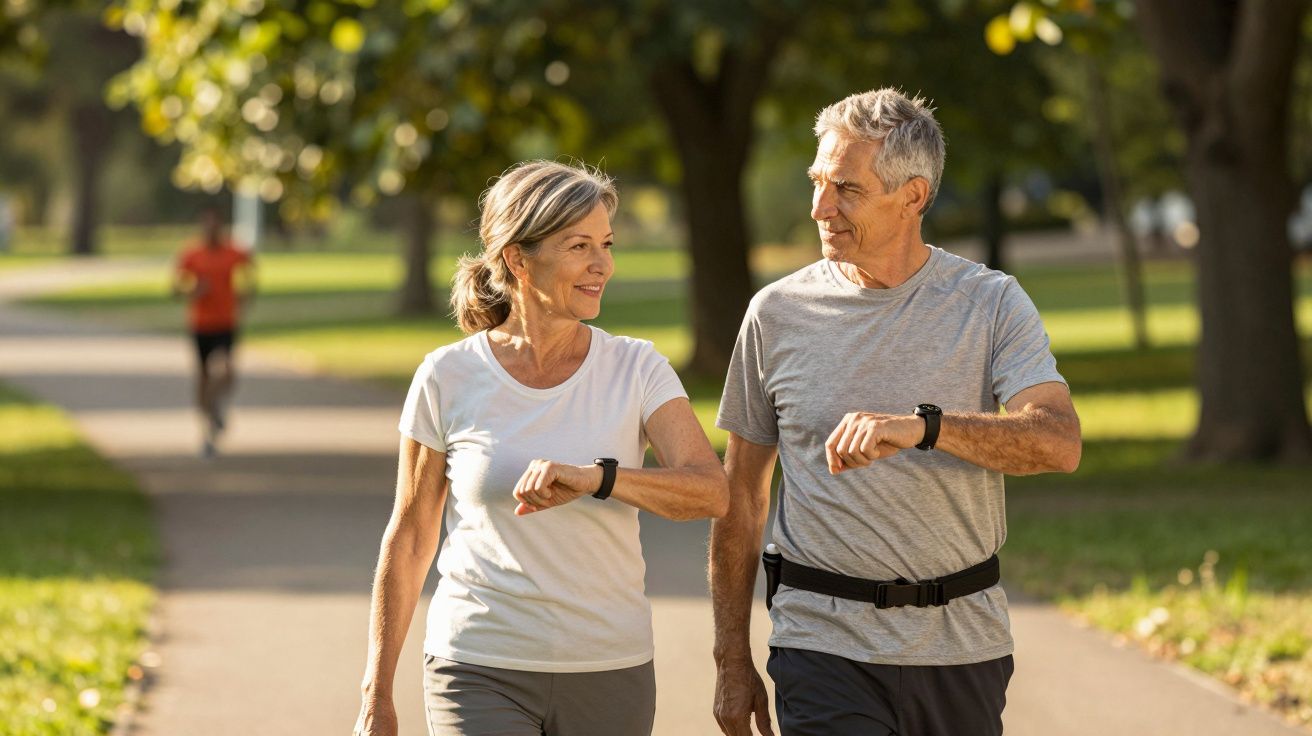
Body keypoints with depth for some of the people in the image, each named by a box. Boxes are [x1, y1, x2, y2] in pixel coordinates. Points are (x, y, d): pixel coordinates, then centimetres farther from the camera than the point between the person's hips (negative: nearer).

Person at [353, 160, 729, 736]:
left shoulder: (636, 370, 0)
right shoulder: (448, 379, -2)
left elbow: (711, 491, -13)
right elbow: (408, 539, 5)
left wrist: (595, 477, -31)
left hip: (609, 674, 2)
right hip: (480, 672, -2)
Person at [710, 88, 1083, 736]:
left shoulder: (990, 303, -1)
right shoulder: (778, 313, 2)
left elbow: (1059, 443, -15)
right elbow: (741, 494, 9)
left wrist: (923, 426, -31)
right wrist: (731, 660, 8)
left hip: (963, 641, 1)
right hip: (825, 650, -1)